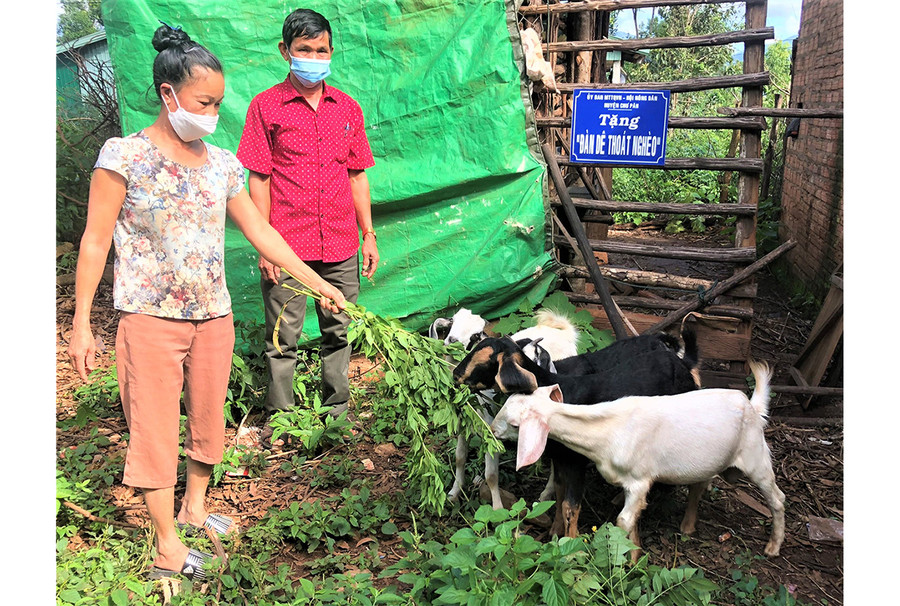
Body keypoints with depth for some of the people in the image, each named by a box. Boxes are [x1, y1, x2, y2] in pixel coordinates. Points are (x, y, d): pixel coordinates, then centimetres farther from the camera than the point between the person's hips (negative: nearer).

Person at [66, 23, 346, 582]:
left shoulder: (221, 164, 6)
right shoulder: (124, 155, -7)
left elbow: (261, 231, 9)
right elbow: (96, 240, -6)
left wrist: (320, 284, 7)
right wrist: (82, 322, -8)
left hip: (214, 316, 5)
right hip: (151, 319, -5)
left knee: (209, 417, 14)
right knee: (156, 428, 0)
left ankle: (194, 507, 36)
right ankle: (167, 546, 12)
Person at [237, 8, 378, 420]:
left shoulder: (347, 107, 11)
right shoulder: (266, 106, 1)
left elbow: (357, 176, 14)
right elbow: (258, 180, -2)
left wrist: (368, 235, 10)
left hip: (340, 246, 4)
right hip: (287, 246, -3)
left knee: (339, 334, 12)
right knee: (283, 340, 3)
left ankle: (338, 411, 26)